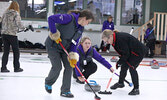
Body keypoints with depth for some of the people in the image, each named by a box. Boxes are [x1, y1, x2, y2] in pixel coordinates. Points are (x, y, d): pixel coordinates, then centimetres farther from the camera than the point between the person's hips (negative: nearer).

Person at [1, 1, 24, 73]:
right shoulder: (16, 14, -8)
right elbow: (18, 24, -14)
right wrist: (23, 28, 3)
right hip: (12, 34, -5)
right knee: (16, 51, 8)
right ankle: (16, 67, 15)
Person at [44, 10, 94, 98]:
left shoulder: (80, 28, 0)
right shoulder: (69, 18, -25)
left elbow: (74, 43, 2)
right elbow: (51, 18, -29)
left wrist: (73, 57, -9)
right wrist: (55, 34, -27)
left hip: (64, 47, 8)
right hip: (53, 45, -7)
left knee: (69, 66, -2)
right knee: (57, 67, -11)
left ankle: (65, 91, 9)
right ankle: (48, 83, 21)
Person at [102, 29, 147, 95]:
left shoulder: (120, 39, -32)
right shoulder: (116, 39, -1)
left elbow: (126, 53, -26)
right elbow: (123, 51, 12)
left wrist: (119, 62, -17)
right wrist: (120, 61, 6)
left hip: (139, 52, -10)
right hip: (130, 52, 10)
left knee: (132, 68, -16)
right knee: (124, 66, 13)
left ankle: (136, 89, -5)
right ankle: (120, 83, 34)